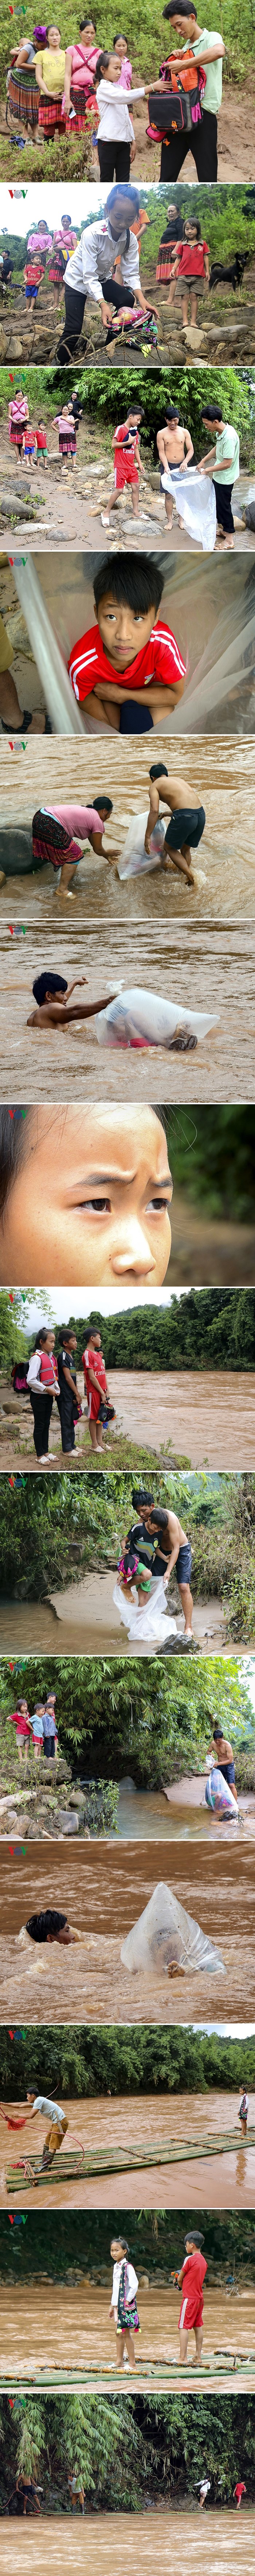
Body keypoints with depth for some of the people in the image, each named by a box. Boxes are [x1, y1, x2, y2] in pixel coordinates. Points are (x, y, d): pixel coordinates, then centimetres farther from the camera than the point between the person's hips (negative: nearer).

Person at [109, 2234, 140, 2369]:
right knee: (119, 2333, 10)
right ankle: (119, 2363, 15)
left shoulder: (128, 2267, -13)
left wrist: (127, 2302, -19)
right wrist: (112, 2305, 21)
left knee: (126, 2333, -7)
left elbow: (134, 2286, -19)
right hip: (118, 2304, 8)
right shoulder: (116, 2267, 13)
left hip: (126, 2304, -8)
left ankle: (132, 2364, -3)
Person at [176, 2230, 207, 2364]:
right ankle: (198, 2358, 15)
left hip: (189, 2298, -8)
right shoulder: (203, 2260, 10)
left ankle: (183, 2359, -12)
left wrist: (181, 2287, 14)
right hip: (200, 2297, 8)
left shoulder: (190, 2259, -13)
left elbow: (180, 2279, -5)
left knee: (184, 2328, -7)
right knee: (198, 2327, 13)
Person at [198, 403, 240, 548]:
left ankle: (230, 539, 12)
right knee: (218, 503, 21)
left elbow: (227, 464, -30)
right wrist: (204, 461, 11)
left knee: (224, 505, 1)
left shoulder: (229, 437, -32)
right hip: (219, 477, 9)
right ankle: (223, 528, 38)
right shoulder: (221, 431, -3)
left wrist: (208, 470, -18)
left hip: (225, 479, -9)